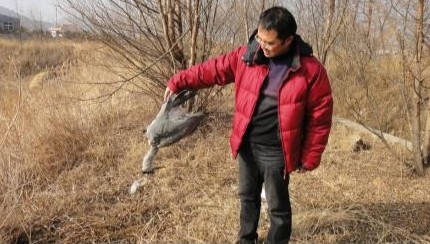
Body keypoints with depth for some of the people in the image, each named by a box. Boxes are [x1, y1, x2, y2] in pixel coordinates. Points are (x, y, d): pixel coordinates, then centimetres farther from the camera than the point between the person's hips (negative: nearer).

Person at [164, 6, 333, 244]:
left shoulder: (311, 70, -15)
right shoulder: (246, 56, -5)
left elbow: (320, 117, -10)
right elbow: (211, 70, 5)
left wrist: (309, 158, -6)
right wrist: (177, 82, 4)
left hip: (276, 152, -4)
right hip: (247, 146, 5)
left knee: (277, 207, 10)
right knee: (248, 197, 23)